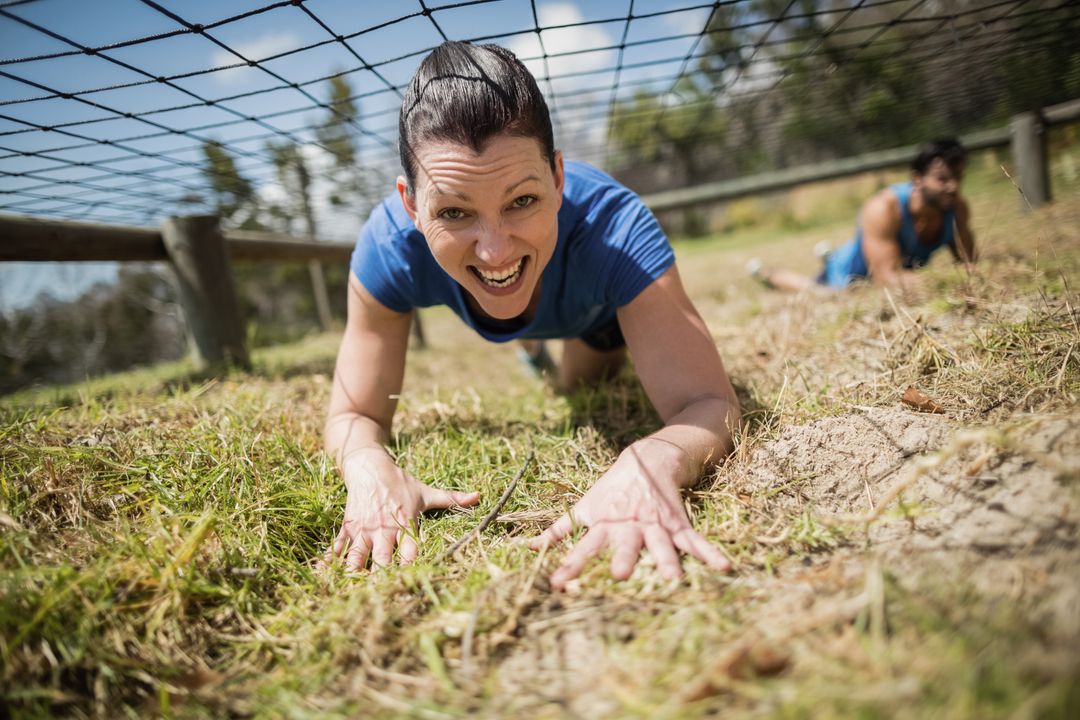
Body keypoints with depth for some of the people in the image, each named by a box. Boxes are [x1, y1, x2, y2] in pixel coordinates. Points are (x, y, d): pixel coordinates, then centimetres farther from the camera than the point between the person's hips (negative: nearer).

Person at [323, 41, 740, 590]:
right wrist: (370, 470, -57)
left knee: (580, 381, 33)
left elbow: (709, 405, -50)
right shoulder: (388, 247, -43)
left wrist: (649, 465, -73)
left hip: (596, 309, -1)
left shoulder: (613, 227, -49)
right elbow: (353, 416, -34)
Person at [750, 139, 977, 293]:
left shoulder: (956, 207, -26)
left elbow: (968, 263, -19)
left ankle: (828, 256, 67)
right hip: (847, 276, -6)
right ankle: (763, 273, 52)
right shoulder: (884, 209, -44)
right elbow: (887, 276, -49)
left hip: (902, 269, 6)